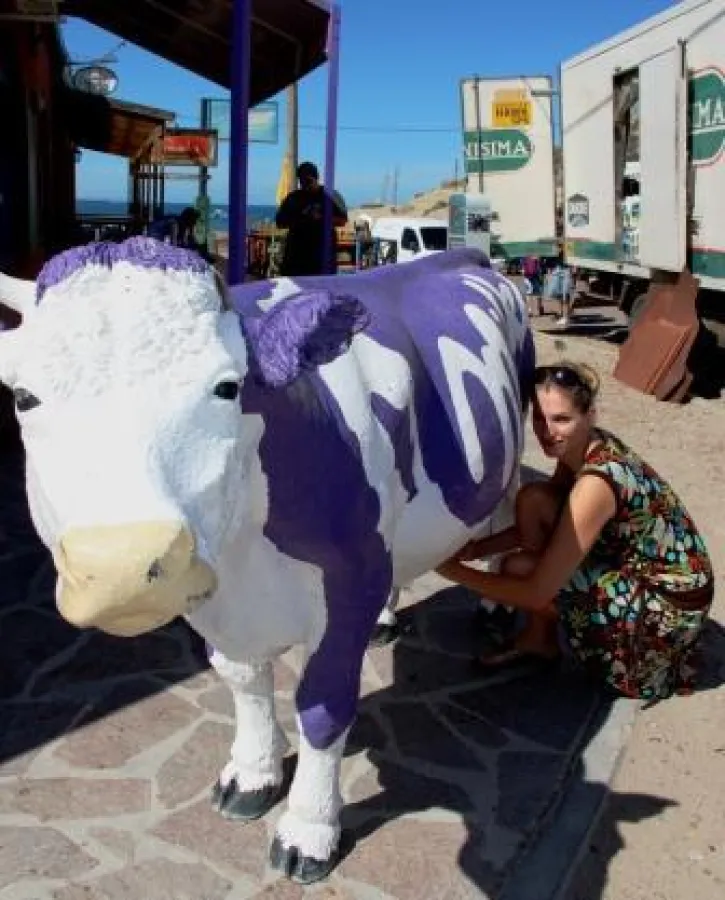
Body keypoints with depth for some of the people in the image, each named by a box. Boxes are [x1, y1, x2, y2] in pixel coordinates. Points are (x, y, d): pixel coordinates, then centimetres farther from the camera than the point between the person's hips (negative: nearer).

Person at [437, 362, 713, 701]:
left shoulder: (596, 482, -32)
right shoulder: (581, 446, -8)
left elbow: (537, 592, -29)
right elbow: (536, 524, 3)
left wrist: (452, 568, -23)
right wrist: (475, 549, -11)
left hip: (671, 607, -8)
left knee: (518, 569, -20)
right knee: (533, 499, -8)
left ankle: (543, 639, 12)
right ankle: (537, 634, 5)